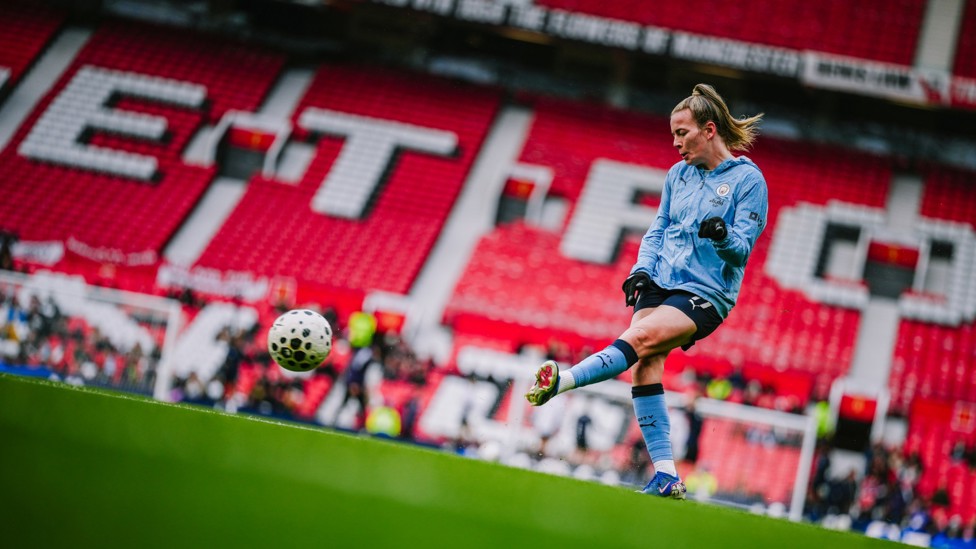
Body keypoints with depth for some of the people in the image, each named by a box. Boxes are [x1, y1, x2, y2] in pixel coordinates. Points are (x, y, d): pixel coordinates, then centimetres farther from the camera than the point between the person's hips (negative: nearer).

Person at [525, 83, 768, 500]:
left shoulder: (748, 179, -3)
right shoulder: (678, 175, 16)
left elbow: (744, 244, -7)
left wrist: (722, 235, -29)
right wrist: (642, 269, 3)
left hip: (706, 293, -5)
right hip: (661, 282, 5)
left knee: (641, 338, -28)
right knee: (647, 364, -15)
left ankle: (561, 381, -39)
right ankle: (665, 476, -17)